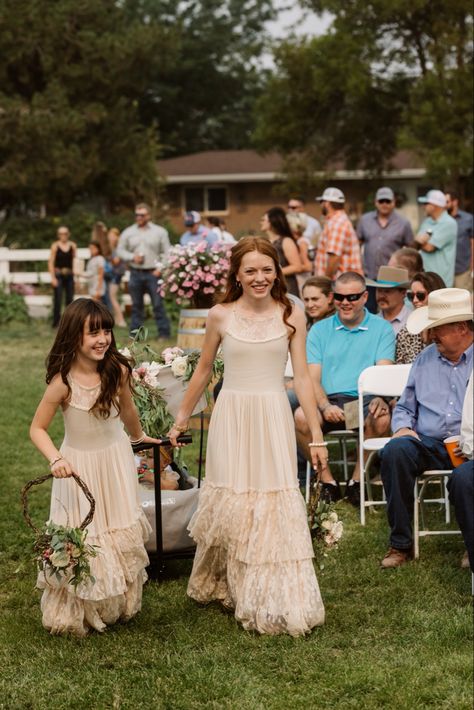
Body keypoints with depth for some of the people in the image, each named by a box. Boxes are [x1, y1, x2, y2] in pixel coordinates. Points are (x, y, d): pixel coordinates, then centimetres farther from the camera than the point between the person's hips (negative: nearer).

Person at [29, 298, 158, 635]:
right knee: (83, 540, 5)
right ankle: (77, 613, 25)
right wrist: (56, 459, -29)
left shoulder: (118, 371, -13)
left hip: (117, 459, 4)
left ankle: (121, 602, 35)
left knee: (121, 532, 15)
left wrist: (139, 436, 25)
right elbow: (38, 428, -13)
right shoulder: (63, 382, -23)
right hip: (80, 465, -3)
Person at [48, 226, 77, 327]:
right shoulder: (55, 246, -3)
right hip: (58, 275, -3)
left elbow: (75, 261, 10)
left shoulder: (72, 246, 6)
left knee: (70, 299, 5)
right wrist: (53, 277, -10)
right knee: (57, 299, -8)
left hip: (69, 275, 3)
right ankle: (56, 322, -2)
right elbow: (51, 262, -4)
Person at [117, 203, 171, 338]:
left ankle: (164, 333, -2)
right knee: (136, 305, 6)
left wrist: (161, 268, -9)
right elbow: (120, 251, 12)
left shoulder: (159, 232, 5)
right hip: (135, 273, 2)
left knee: (158, 305, -5)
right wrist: (132, 257, -6)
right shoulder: (128, 232, 11)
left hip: (153, 273, -2)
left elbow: (166, 252, 4)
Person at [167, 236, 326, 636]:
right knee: (231, 500, 4)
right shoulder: (220, 316, 1)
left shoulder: (291, 316, 1)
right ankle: (224, 584, 23)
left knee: (275, 504, -1)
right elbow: (203, 373, 13)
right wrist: (180, 421, 17)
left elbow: (302, 377, 0)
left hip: (274, 417, 0)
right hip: (232, 415, 0)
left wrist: (317, 436, -4)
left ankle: (281, 600, 11)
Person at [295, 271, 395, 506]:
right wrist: (325, 406, -15)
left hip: (364, 399, -1)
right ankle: (326, 480, -13)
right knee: (301, 417, -30)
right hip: (329, 400, 1)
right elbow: (312, 378, 6)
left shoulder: (382, 329, 12)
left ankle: (357, 479, -13)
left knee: (381, 419, -35)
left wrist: (380, 398, -25)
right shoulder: (319, 330, 16)